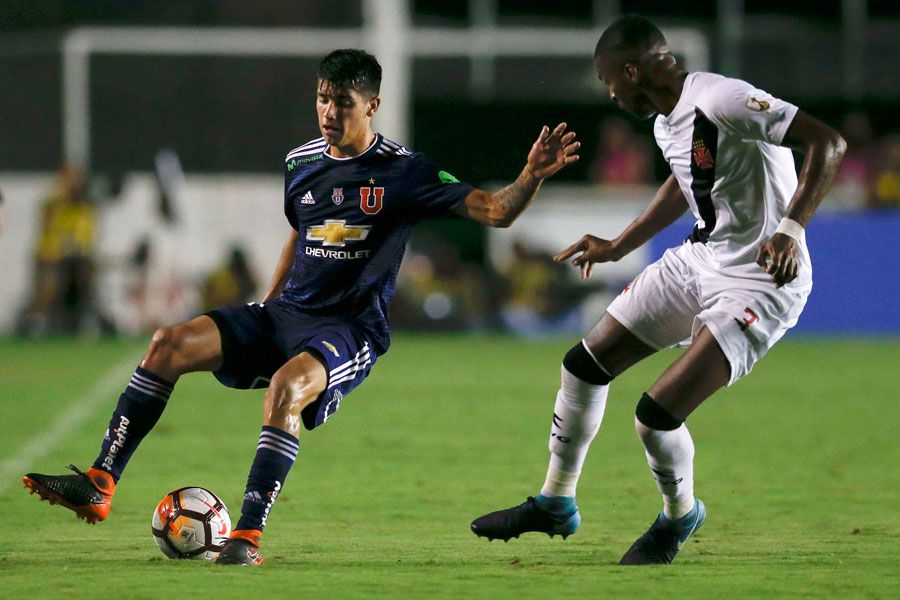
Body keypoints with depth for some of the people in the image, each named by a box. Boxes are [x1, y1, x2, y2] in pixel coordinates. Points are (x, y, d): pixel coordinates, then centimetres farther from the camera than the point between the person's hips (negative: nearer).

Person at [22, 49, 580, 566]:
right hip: (287, 312, 6)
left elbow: (495, 211, -11)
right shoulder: (302, 163, 10)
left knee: (287, 386, -37)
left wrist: (533, 176, -30)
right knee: (170, 344, -12)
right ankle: (99, 485, -11)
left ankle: (249, 539, -38)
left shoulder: (403, 172, -7)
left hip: (351, 329, -6)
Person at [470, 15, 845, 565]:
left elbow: (827, 142, -28)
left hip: (761, 281, -10)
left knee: (658, 412, -16)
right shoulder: (667, 121, 6)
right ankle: (556, 503, 32)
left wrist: (790, 230, -37)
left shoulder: (722, 102, -23)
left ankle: (680, 515, 15)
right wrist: (618, 247, 32)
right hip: (700, 259, 10)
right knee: (586, 364, 13)